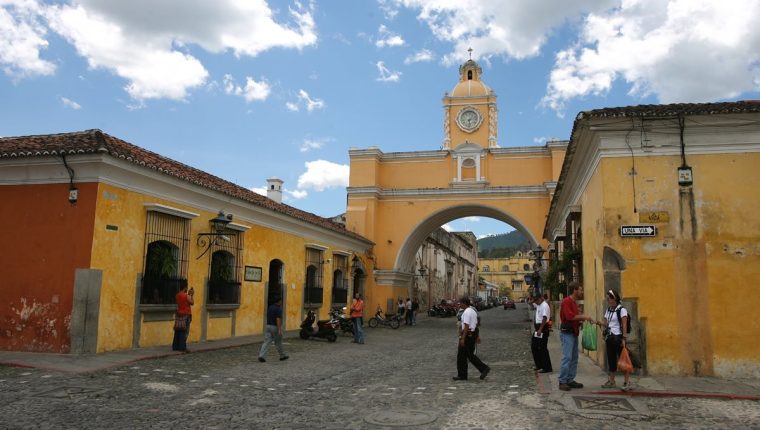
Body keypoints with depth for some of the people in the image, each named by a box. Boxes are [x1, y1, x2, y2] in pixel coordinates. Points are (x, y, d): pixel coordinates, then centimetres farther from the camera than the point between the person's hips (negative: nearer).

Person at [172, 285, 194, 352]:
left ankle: (175, 346, 14)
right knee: (185, 331, -4)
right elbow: (192, 303, -6)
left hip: (179, 314, 7)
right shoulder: (186, 296, -14)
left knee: (178, 331, 10)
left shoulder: (177, 295, 8)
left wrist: (188, 294, 20)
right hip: (186, 315, -7)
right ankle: (182, 347, -5)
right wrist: (191, 295, 3)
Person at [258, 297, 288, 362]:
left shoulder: (269, 307, 11)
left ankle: (261, 356, -13)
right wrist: (280, 330, -23)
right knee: (278, 342, 8)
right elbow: (278, 319, -21)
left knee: (267, 342, 0)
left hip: (268, 326, 6)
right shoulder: (278, 309, -14)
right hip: (275, 327, -6)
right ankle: (282, 356, 23)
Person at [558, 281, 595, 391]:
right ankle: (562, 381, -7)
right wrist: (583, 316, -15)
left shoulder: (574, 302, 17)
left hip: (574, 332, 10)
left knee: (574, 358, 11)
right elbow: (569, 316, -23)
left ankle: (570, 380, 17)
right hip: (567, 332, -10)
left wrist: (584, 318, 5)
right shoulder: (567, 301, -14)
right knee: (567, 357, -11)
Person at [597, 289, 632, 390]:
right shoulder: (608, 310, 15)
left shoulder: (621, 309, -7)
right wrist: (598, 322, -6)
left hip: (618, 337, -7)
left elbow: (624, 325, -11)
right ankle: (611, 381, 16)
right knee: (611, 359, 10)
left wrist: (623, 338, -16)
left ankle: (627, 382, -2)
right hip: (610, 337, 7)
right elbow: (605, 323, 15)